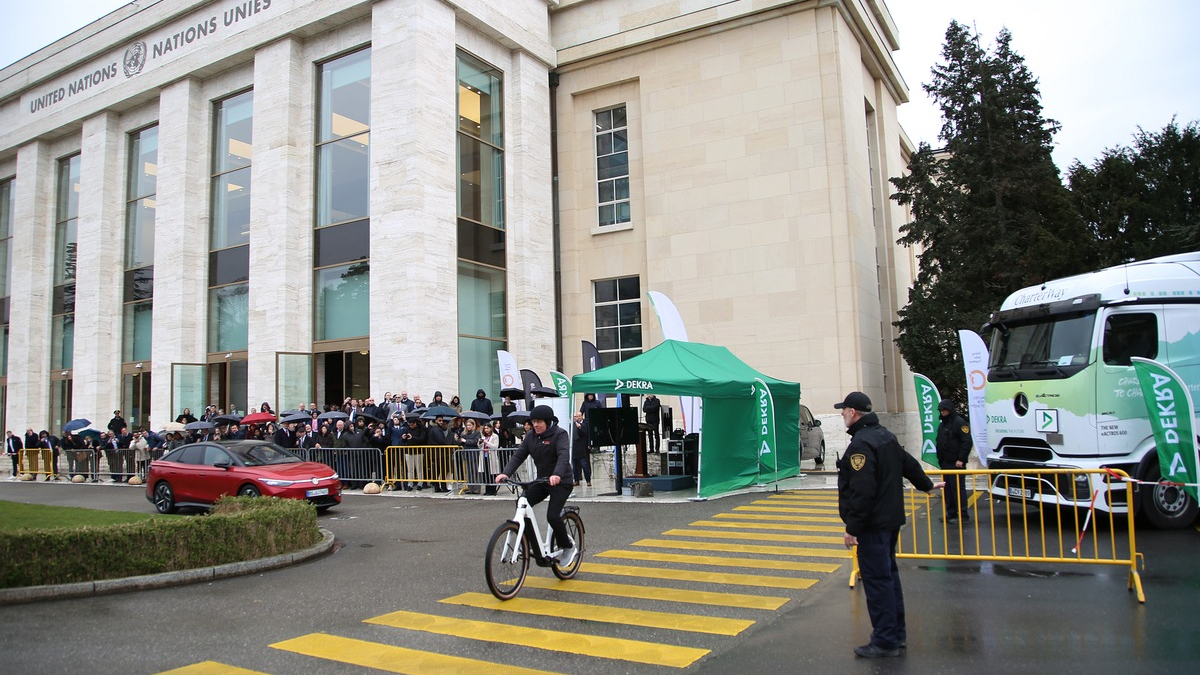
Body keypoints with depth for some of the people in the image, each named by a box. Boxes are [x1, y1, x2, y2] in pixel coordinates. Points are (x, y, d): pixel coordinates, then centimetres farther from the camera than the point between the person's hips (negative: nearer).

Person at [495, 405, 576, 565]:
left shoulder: (559, 434, -14)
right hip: (542, 480, 6)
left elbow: (564, 456, -29)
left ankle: (568, 547, 8)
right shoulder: (531, 437, 4)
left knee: (552, 516, -18)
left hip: (560, 482, -6)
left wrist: (557, 475, -48)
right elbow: (518, 455, -5)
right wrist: (505, 473, -22)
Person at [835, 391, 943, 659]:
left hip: (872, 525, -10)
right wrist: (926, 484, 44)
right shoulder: (885, 436, 11)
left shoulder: (861, 444, -21)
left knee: (876, 579, -4)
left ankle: (885, 641, 3)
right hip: (891, 520, 11)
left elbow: (862, 491, -26)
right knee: (888, 574, 18)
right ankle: (897, 633, 28)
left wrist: (852, 528, -22)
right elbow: (909, 464, 25)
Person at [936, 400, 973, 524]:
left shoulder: (959, 423, -9)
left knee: (958, 489, -6)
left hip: (956, 463, -8)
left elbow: (967, 442, -16)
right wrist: (940, 460, 16)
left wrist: (961, 459, -19)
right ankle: (951, 514, 14)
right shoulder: (941, 425, 17)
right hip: (944, 463, 8)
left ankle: (963, 515, -2)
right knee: (947, 489, 8)